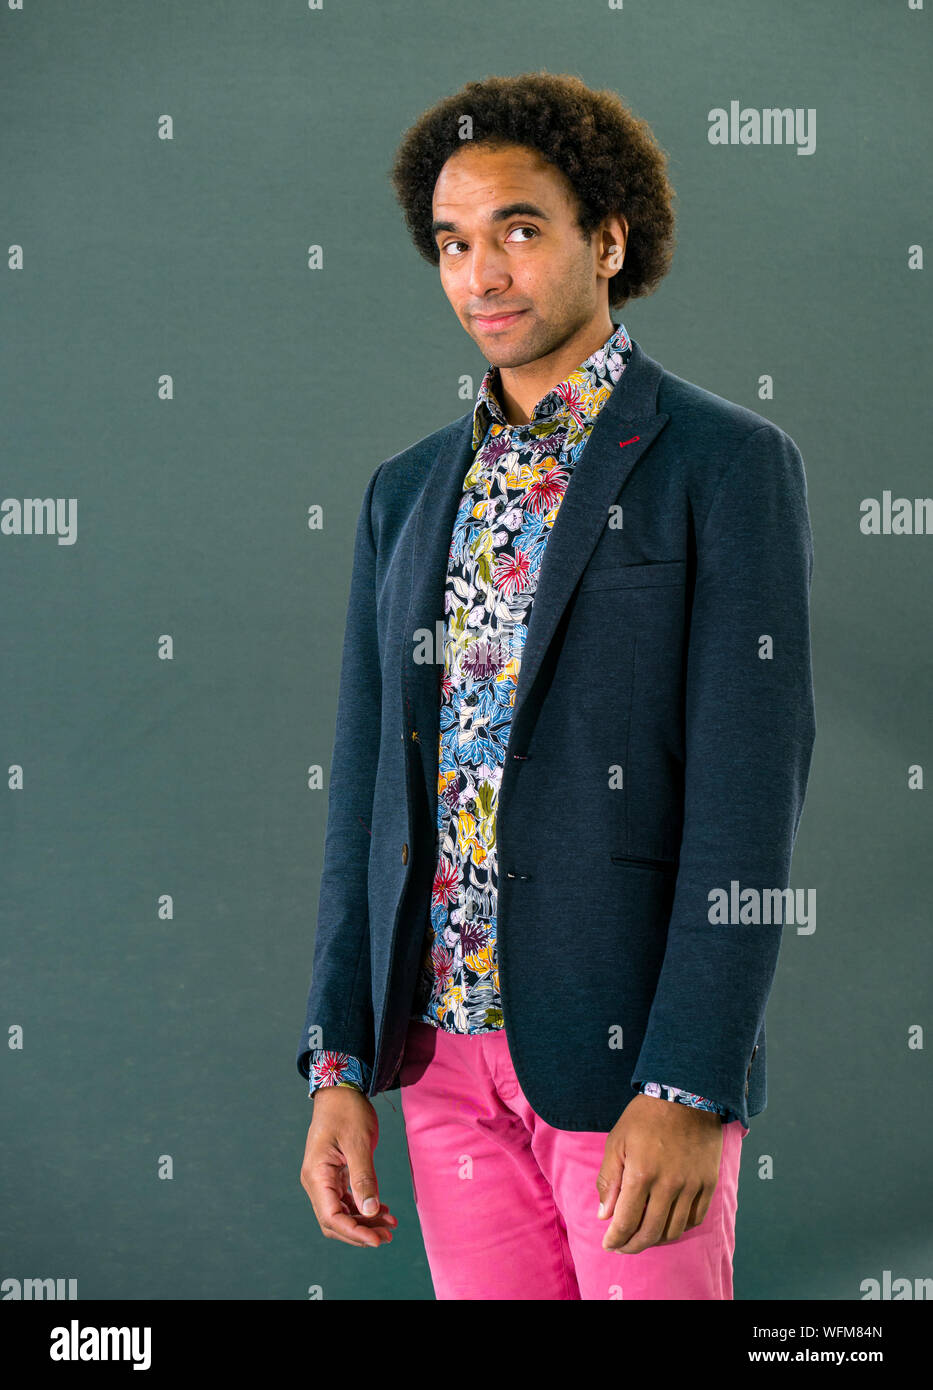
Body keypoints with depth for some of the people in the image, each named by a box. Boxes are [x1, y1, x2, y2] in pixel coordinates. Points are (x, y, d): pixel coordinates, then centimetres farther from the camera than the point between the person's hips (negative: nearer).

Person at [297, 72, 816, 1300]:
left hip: (633, 1055, -5)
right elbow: (369, 789, 12)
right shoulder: (408, 494, 12)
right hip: (446, 1049, 5)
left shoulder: (727, 465, -5)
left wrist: (688, 1089, -18)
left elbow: (749, 798, -12)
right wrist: (341, 1070, 5)